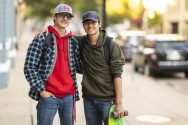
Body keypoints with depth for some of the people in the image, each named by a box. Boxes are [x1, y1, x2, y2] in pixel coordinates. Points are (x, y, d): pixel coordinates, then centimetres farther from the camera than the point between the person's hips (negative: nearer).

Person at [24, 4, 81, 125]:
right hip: (49, 96, -5)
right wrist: (41, 90, -12)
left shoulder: (73, 42, 11)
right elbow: (29, 68, -8)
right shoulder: (42, 39, -5)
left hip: (69, 96, 5)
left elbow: (79, 67, 14)